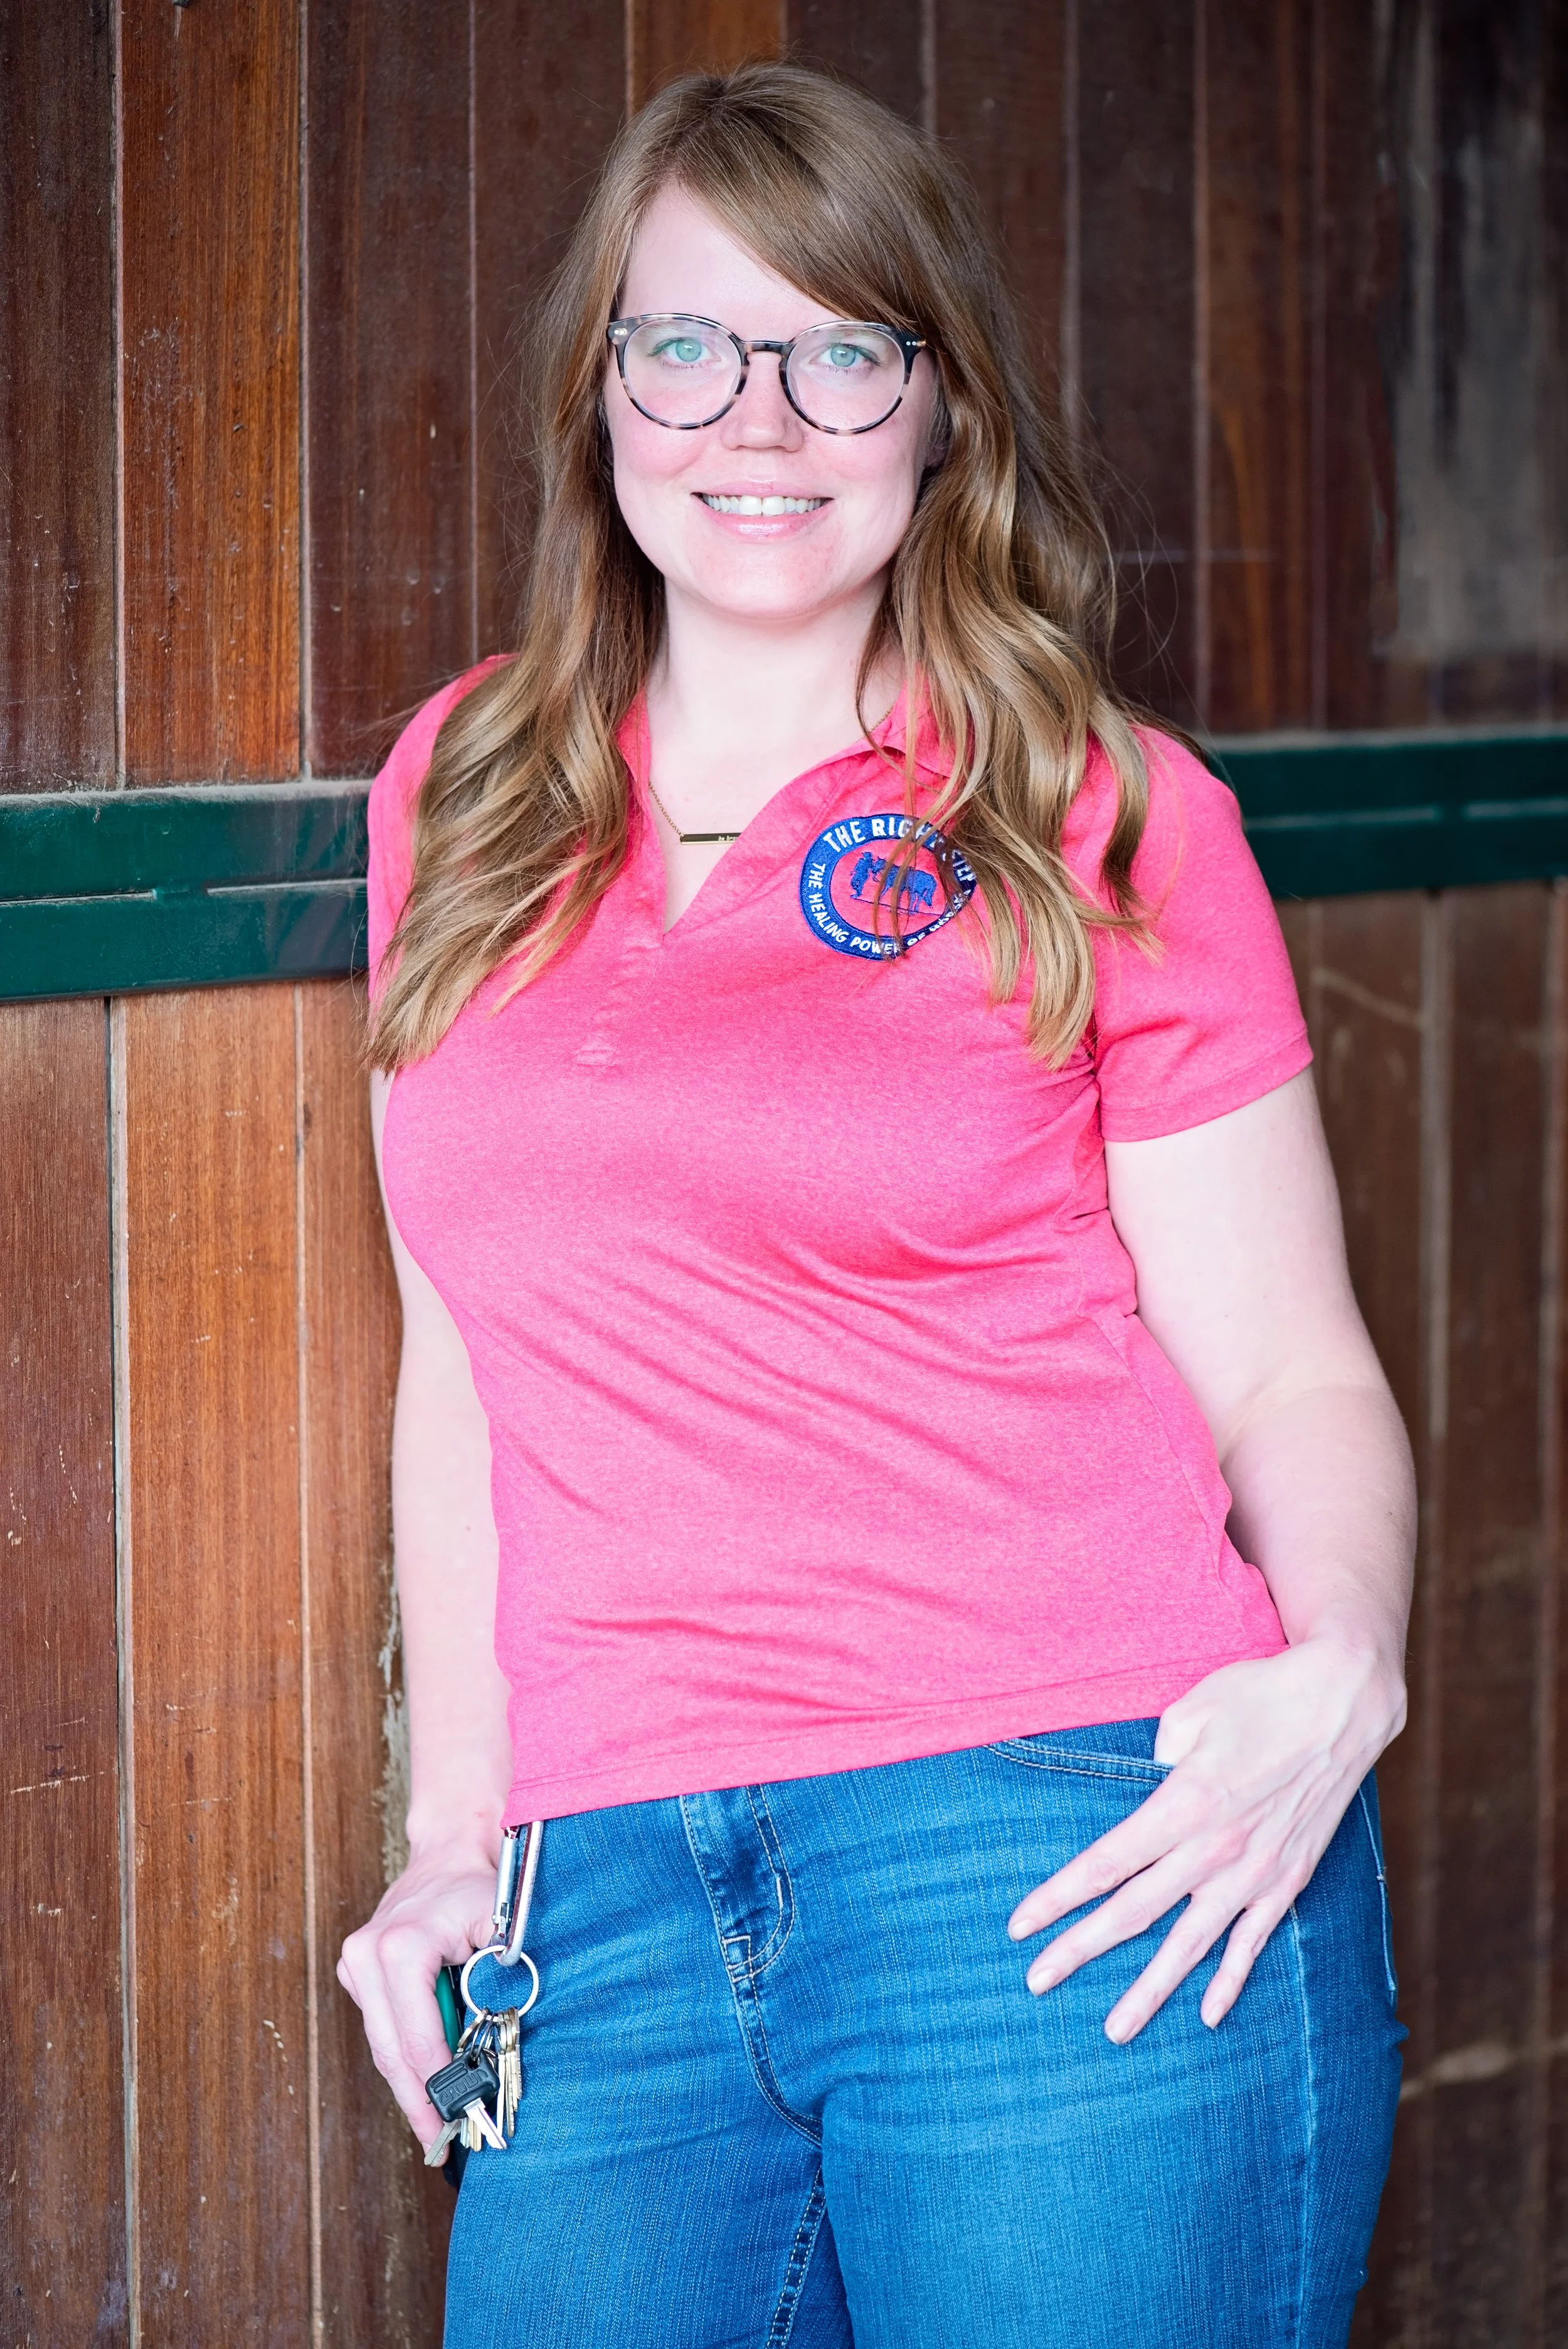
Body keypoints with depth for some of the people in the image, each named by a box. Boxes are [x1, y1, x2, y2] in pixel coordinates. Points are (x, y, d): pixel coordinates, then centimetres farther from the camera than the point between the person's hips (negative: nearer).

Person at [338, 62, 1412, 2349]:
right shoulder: (462, 794, 13)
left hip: (1086, 1857, -3)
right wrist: (458, 1829, 13)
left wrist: (1338, 1669, -17)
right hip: (617, 1906, 3)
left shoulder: (1105, 814, 2)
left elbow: (1291, 1374, 2)